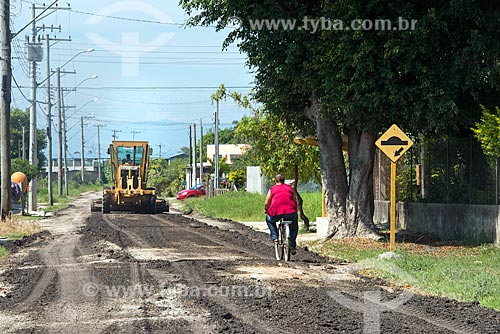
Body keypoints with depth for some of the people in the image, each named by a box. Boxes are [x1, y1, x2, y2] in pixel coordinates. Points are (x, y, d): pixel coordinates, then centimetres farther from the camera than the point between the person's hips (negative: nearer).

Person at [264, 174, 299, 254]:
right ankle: (292, 246, 25)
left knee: (268, 218, 32)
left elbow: (266, 203, 10)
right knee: (294, 222, 32)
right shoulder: (290, 188, 20)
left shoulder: (272, 189, 14)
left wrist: (266, 211, 29)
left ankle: (274, 237, 18)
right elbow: (295, 201, 21)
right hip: (290, 213, 1)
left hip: (276, 213, -1)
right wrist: (294, 210, 39)